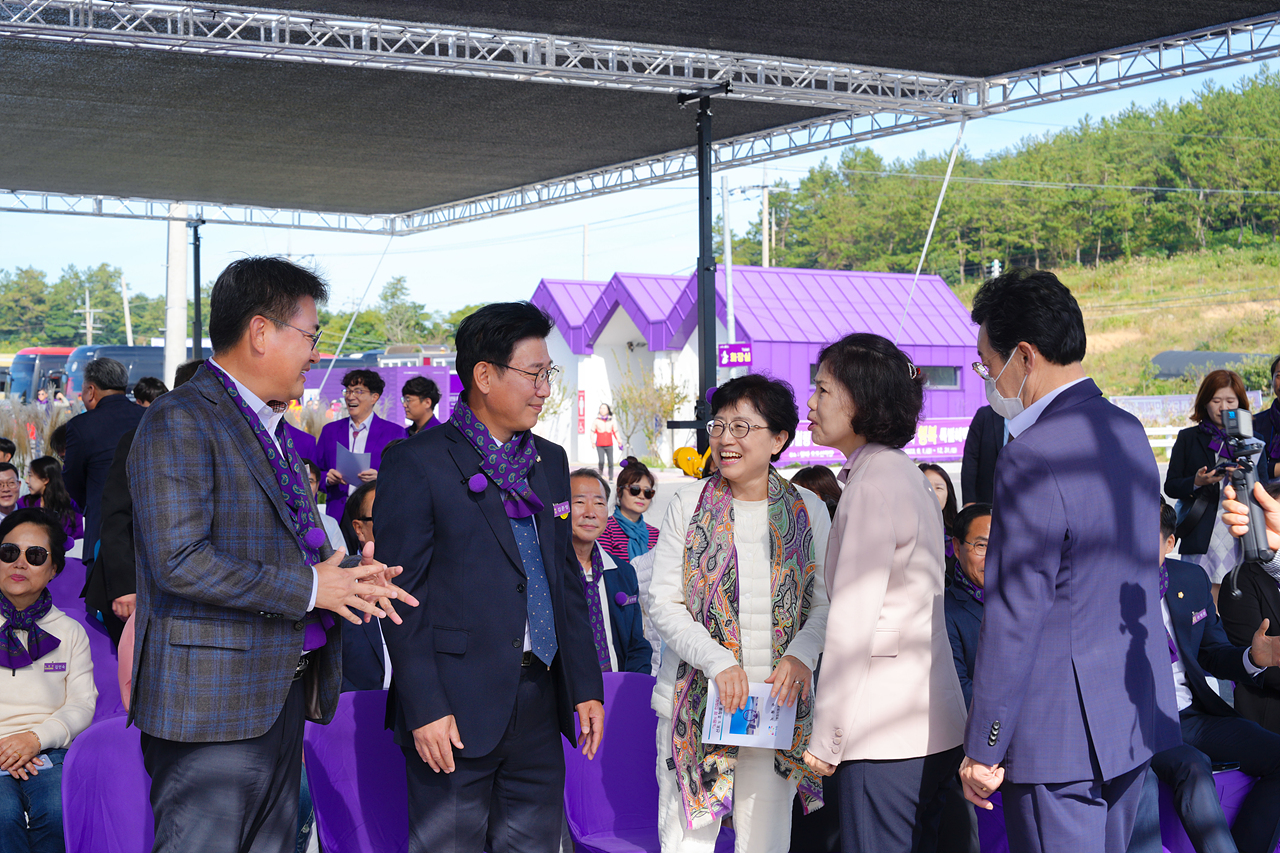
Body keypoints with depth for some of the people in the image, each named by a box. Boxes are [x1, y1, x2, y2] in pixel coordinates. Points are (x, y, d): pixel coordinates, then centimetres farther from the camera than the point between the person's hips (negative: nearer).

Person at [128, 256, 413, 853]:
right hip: (212, 702, -9)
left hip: (283, 692, 9)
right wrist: (308, 588, -16)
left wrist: (347, 573, 5)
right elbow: (180, 562, -22)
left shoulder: (273, 430, 19)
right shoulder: (181, 422, -12)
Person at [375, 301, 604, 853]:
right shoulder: (415, 463, -6)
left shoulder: (550, 462, 15)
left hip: (539, 702, 6)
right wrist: (424, 708, -15)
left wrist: (587, 685, 13)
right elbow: (402, 594, -9)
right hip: (457, 709, -6)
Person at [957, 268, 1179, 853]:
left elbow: (1014, 614, -20)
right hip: (1135, 716, 9)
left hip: (1057, 735, -9)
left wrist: (982, 750, -14)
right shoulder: (1128, 431, 8)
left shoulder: (1033, 458, -20)